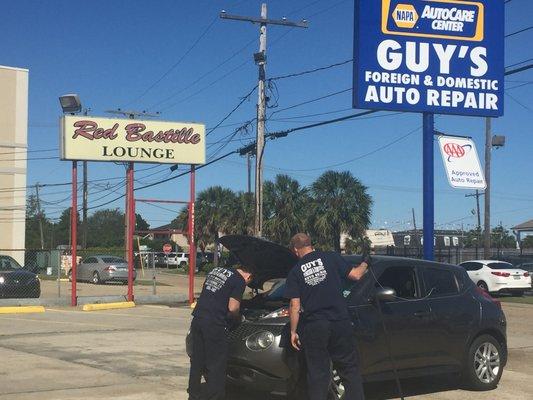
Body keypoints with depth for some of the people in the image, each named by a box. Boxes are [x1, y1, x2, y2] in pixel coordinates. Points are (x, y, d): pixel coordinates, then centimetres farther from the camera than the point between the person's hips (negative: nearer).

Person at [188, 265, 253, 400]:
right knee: (217, 365, 2)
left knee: (197, 360, 18)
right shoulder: (240, 281, -5)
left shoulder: (215, 271, 18)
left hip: (197, 319, 8)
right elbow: (233, 308, -12)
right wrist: (236, 317, 10)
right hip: (214, 324, -7)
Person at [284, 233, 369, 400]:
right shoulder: (331, 258, 2)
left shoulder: (295, 272, 2)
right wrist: (365, 264, 24)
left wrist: (293, 331, 4)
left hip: (314, 328, 0)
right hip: (340, 323, 1)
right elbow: (356, 275, 4)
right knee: (350, 369, 11)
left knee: (318, 375, 7)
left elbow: (295, 306, -3)